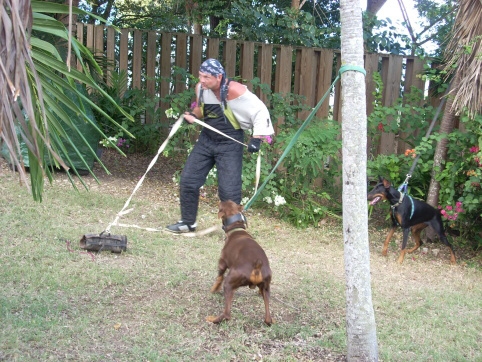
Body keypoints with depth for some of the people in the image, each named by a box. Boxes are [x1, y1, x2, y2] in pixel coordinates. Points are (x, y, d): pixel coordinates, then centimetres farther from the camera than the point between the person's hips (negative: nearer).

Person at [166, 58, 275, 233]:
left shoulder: (234, 90, -24)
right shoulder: (200, 88, -4)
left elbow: (260, 111, -20)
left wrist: (256, 138, -27)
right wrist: (193, 115, -5)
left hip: (230, 144, -6)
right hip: (207, 139, 6)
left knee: (228, 190, -9)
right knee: (188, 180, 5)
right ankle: (188, 222, 24)